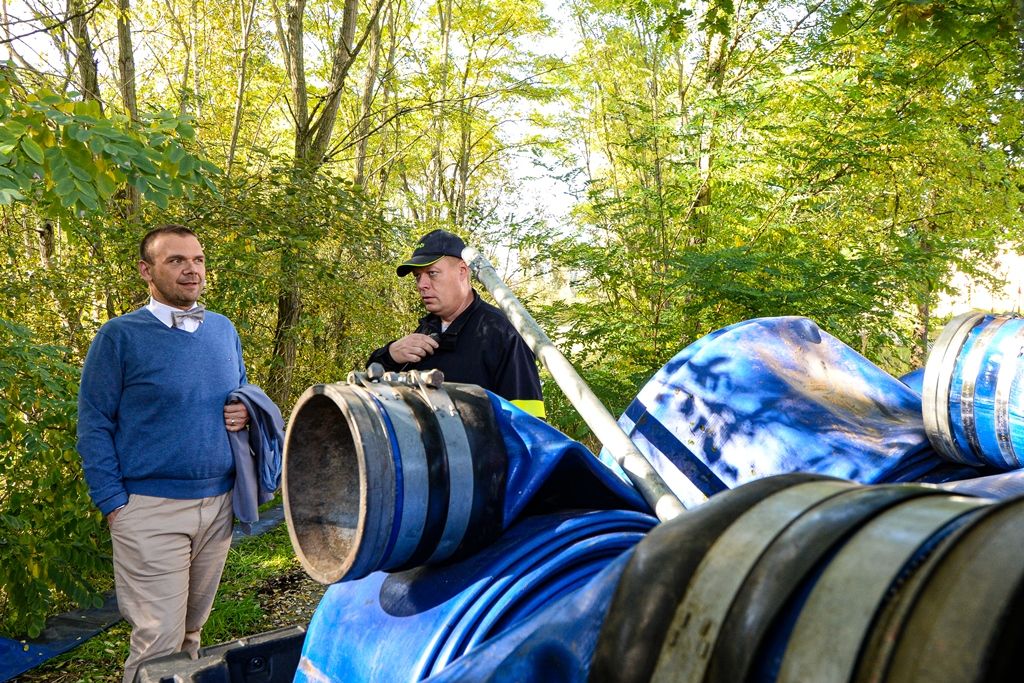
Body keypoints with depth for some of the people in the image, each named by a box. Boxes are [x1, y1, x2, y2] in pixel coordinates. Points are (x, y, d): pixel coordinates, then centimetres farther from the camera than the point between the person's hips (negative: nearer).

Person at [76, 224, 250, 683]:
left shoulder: (224, 330, 9)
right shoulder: (120, 336, -6)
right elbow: (93, 425, -4)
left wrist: (246, 412, -3)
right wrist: (113, 503, -9)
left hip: (220, 504, 5)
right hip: (152, 509, -5)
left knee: (192, 629, 18)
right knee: (159, 643, -1)